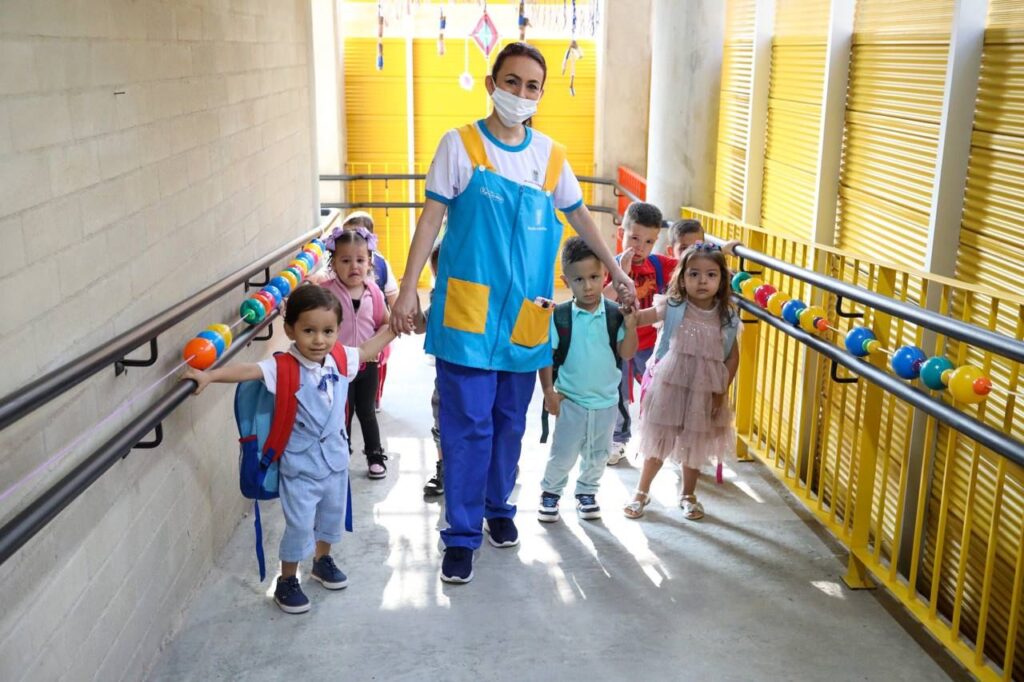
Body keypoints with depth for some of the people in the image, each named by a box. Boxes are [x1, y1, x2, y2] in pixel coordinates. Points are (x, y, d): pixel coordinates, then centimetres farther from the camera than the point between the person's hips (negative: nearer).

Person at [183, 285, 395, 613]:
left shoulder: (340, 359, -6)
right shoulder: (282, 368, -22)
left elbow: (368, 350, 12)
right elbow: (248, 370, -37)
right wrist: (209, 375, -50)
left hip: (335, 459, 6)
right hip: (300, 465, -6)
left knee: (333, 515, 23)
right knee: (300, 525, 1)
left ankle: (323, 561, 49)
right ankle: (287, 582, 22)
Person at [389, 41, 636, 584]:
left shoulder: (551, 156, 8)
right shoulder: (460, 145, -2)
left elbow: (580, 217, 20)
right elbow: (431, 219, -4)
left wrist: (616, 272, 21)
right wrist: (408, 290, -10)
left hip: (525, 314, 4)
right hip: (468, 310, -4)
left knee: (511, 421, 14)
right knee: (468, 425, -3)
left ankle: (498, 506, 34)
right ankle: (462, 534, 9)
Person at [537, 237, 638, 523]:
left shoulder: (615, 314, -7)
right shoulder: (560, 316, -11)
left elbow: (626, 353, -9)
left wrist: (630, 325, -22)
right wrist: (549, 390, -9)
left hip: (606, 400, 2)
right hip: (571, 400, -2)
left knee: (597, 454, 17)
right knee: (563, 453, 5)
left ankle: (586, 491, 37)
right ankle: (550, 492, 27)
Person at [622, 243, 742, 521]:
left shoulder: (727, 318, -5)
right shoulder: (672, 308, -10)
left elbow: (733, 356, 2)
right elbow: (636, 319, -14)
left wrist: (721, 391, -2)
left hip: (704, 393, 2)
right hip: (668, 386, -2)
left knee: (694, 446, 16)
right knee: (659, 442, 10)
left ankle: (688, 495, 37)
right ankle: (641, 492, 29)